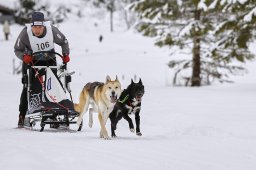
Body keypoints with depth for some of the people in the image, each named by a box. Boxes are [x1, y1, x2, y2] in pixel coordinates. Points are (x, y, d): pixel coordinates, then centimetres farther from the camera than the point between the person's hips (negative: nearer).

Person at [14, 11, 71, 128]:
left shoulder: (51, 30, -22)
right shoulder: (25, 33, -24)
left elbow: (63, 42, -4)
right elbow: (17, 49, -13)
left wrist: (65, 54, -17)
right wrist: (24, 56, -32)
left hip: (49, 61, 1)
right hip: (31, 61, -1)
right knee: (28, 88, -6)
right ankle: (22, 116, 2)